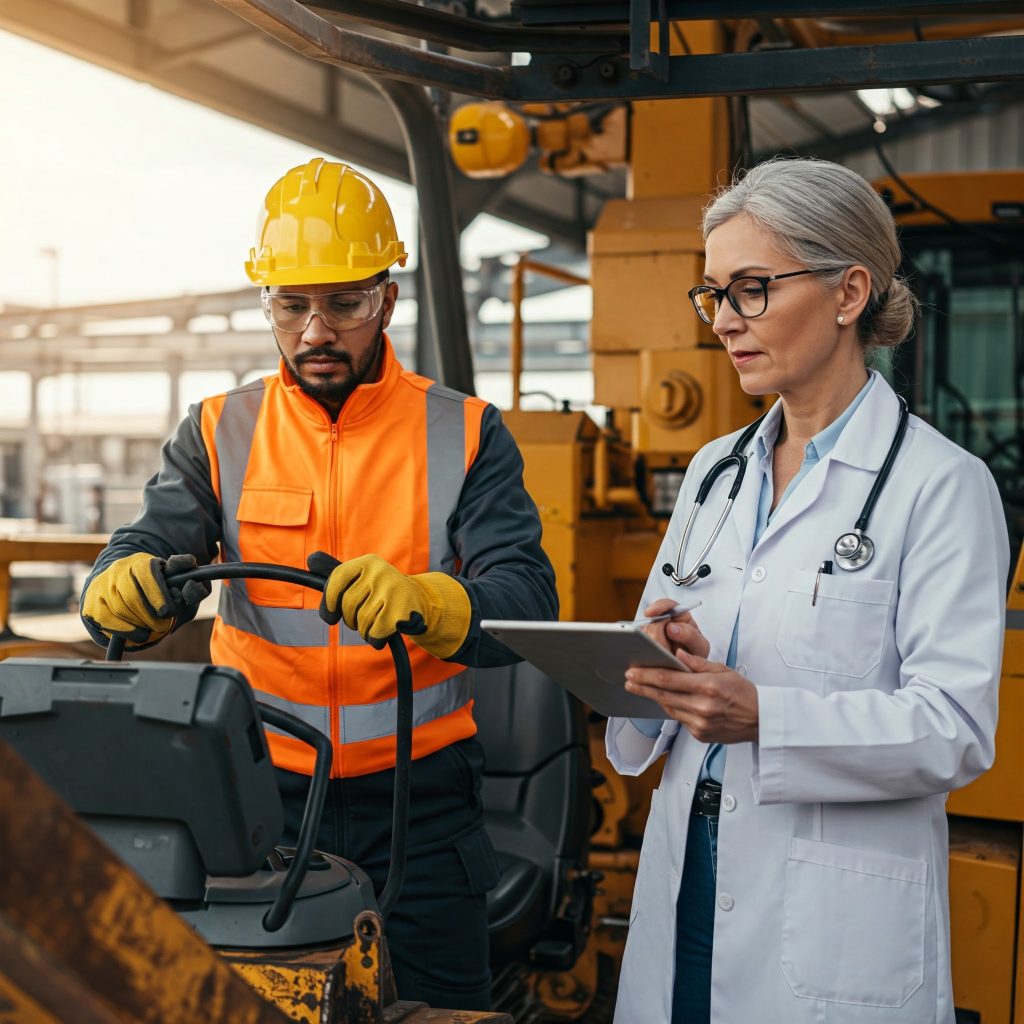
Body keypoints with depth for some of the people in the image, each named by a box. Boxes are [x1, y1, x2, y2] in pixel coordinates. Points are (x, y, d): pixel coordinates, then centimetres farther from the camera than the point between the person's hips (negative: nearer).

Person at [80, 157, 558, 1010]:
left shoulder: (464, 434, 0)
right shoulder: (220, 434, 6)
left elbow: (528, 600, -13)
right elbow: (151, 549, -6)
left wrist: (420, 600, -34)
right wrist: (124, 591, -31)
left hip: (419, 802, -1)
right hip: (258, 795, 1)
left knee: (436, 1007, 7)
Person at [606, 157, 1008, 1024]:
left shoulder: (940, 483, -9)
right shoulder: (715, 470, 12)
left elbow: (957, 728, -15)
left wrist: (763, 718, -27)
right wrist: (664, 662, -10)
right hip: (686, 881, 5)